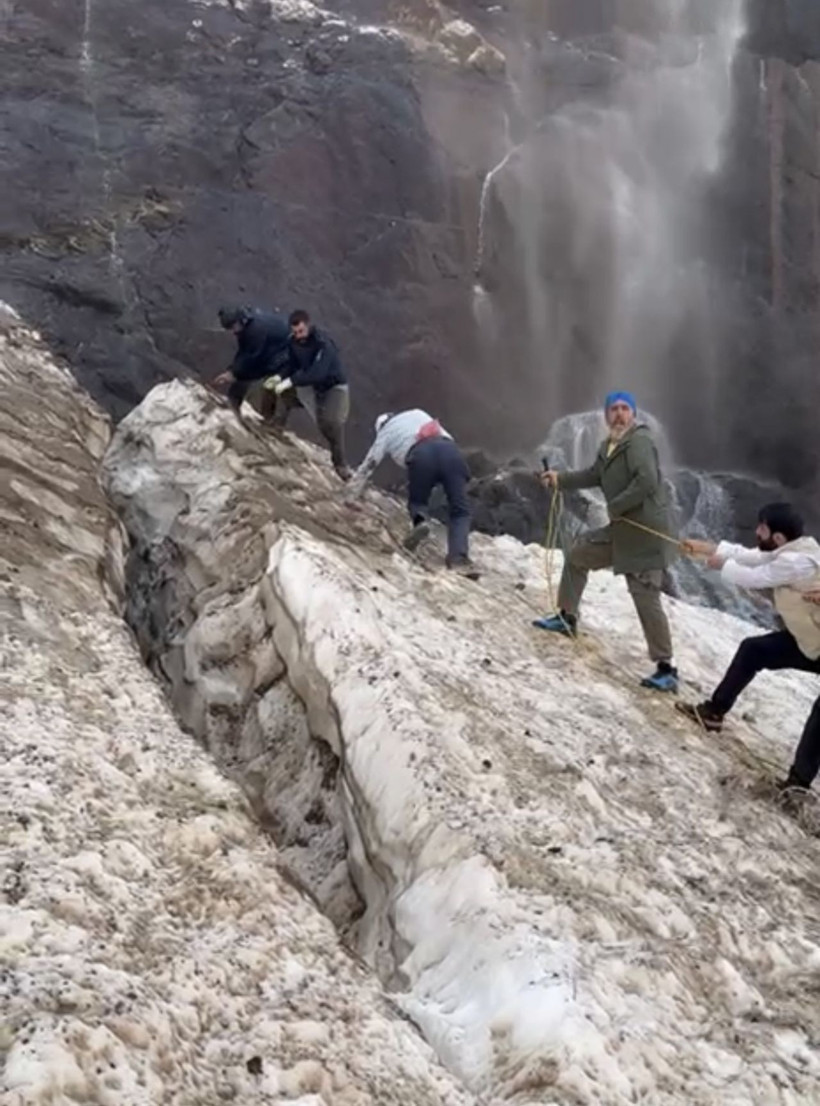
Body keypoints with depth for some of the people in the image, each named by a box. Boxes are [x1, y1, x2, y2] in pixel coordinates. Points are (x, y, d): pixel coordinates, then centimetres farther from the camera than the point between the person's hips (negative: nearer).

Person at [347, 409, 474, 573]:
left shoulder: (384, 433, 33)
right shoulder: (417, 413, 40)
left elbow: (368, 466, 37)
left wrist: (353, 496, 46)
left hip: (421, 454, -1)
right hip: (449, 448, 1)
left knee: (417, 500, 24)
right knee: (460, 510, 4)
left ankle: (420, 521, -12)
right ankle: (458, 557, -18)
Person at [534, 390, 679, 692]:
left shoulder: (639, 441, -17)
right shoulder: (610, 445, 12)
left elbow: (647, 481, -29)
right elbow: (595, 475, 27)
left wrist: (615, 506, -20)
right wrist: (561, 480, 24)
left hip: (645, 532, -10)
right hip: (622, 528, 10)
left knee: (646, 598, -13)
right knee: (577, 555, 24)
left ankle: (666, 669, -8)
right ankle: (567, 618, 41)